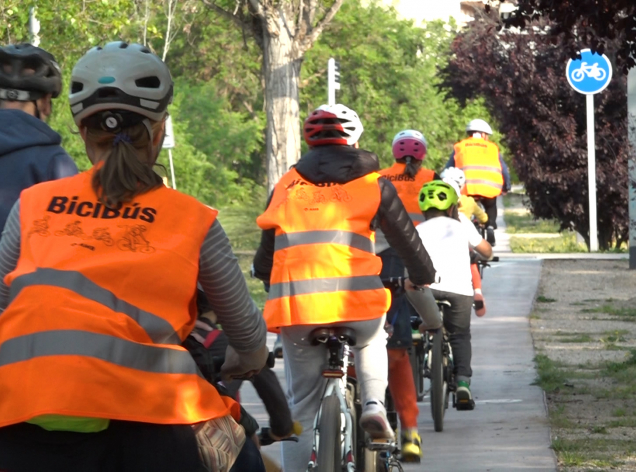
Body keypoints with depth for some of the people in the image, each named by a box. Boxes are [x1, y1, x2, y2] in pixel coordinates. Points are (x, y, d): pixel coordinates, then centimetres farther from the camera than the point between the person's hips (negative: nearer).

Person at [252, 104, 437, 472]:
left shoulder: (287, 186, 17)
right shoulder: (372, 184, 10)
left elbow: (265, 255, 21)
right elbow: (405, 237, 14)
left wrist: (269, 277, 40)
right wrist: (424, 276, 31)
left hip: (295, 304, 1)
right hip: (355, 300, -1)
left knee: (301, 404, 12)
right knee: (371, 340, 32)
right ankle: (375, 404, 8)